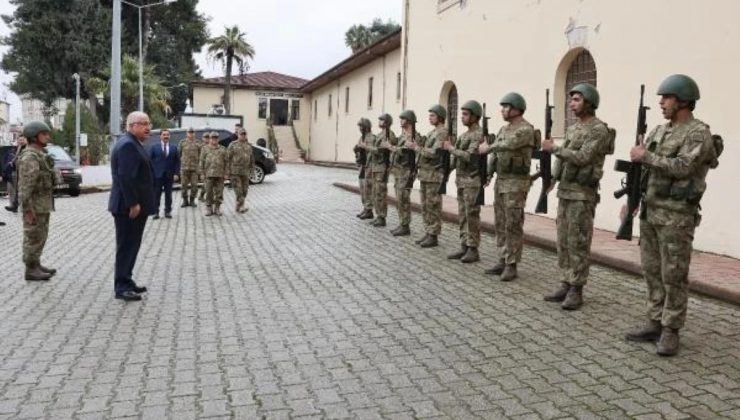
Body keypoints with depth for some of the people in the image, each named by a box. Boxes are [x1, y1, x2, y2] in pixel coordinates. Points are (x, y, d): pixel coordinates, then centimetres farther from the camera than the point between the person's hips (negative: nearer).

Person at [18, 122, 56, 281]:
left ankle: (36, 265, 24)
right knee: (33, 238, -3)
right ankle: (31, 270, 5)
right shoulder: (29, 157, -18)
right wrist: (28, 210, -22)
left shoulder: (40, 155, 13)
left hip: (42, 204, 10)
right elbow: (25, 186, -21)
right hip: (34, 206, -10)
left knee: (40, 236, 15)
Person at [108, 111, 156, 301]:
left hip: (135, 204, 10)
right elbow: (125, 177, -24)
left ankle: (126, 281, 25)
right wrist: (133, 204, -24)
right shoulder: (127, 144, -17)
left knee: (131, 244, 16)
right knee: (126, 245, -3)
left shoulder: (133, 143, 16)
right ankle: (122, 287, 4)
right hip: (129, 206, -10)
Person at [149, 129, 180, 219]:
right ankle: (156, 212, 8)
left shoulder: (174, 148, 8)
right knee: (156, 194, 1)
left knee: (168, 194, 6)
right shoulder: (154, 147, 5)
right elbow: (150, 160, 2)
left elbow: (177, 162, 6)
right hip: (157, 175, -1)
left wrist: (176, 173, -4)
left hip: (169, 175, 1)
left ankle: (168, 211, 13)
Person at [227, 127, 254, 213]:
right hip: (235, 171, -5)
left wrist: (251, 169, 12)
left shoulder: (249, 145, 11)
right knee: (238, 190, -11)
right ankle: (242, 206, -16)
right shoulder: (233, 145, -2)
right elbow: (227, 157, -3)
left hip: (245, 172, 5)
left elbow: (251, 158, 16)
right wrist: (227, 170, -8)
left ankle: (238, 207, 17)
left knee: (244, 190, 6)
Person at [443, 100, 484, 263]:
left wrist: (451, 148, -15)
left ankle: (473, 250, 0)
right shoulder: (465, 134, 16)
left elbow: (469, 156, -22)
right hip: (461, 179, 9)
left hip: (472, 181, -9)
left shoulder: (479, 134, -12)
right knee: (463, 215, 10)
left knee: (472, 216, -5)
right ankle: (464, 247, 16)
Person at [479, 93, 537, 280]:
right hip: (500, 181, 9)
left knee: (513, 226, -6)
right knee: (500, 224, 10)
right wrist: (489, 174, 8)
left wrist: (488, 147, -13)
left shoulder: (526, 129, -13)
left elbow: (508, 145, -28)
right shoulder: (504, 129, 14)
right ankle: (502, 261, 18)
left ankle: (511, 266, 1)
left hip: (516, 183, -9)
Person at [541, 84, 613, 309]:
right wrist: (553, 178, 12)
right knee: (563, 241, 10)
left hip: (583, 193, -8)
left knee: (578, 243, -4)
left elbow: (582, 158, -20)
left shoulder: (599, 130, -10)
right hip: (564, 190, 8)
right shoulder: (572, 128, 16)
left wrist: (554, 148, -16)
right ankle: (565, 285, 17)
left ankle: (576, 290, 3)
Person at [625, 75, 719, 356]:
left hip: (677, 216, -8)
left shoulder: (699, 134, -9)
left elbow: (682, 167, -24)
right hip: (649, 212, 8)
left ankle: (671, 331, 7)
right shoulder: (659, 131, 14)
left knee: (674, 276, -1)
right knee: (652, 272, 11)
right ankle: (655, 324, 21)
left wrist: (646, 156, -16)